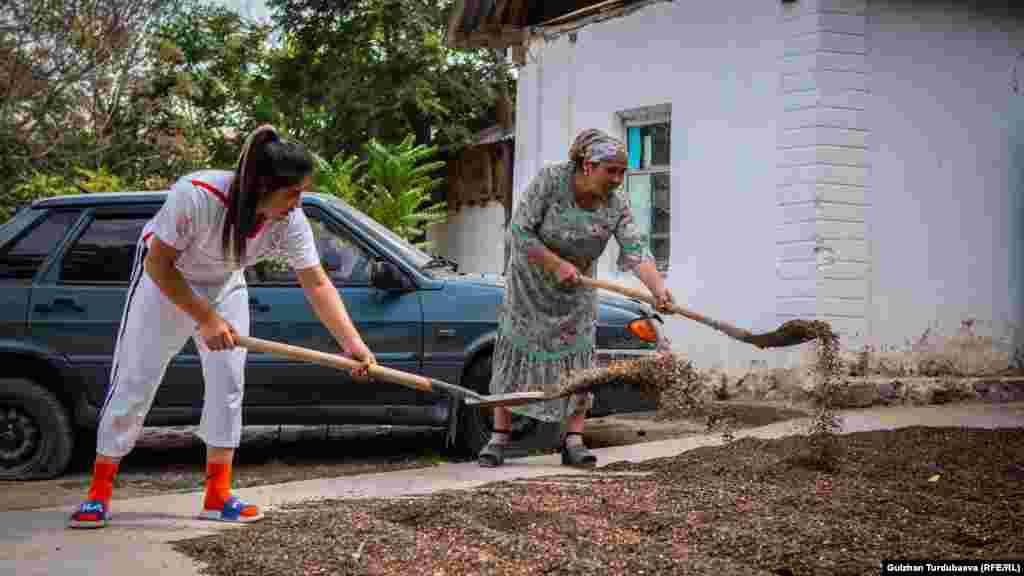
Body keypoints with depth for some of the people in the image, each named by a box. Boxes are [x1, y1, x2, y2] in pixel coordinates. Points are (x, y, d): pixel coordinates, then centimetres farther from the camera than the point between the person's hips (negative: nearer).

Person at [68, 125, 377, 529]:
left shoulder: (290, 222, -25)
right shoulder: (196, 194, -38)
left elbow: (318, 286, -20)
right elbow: (159, 264, -28)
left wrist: (354, 344, -29)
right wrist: (205, 318, -31)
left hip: (224, 285, 4)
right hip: (164, 280, -4)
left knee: (229, 382, -4)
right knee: (133, 382, -3)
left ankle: (218, 496, 5)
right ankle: (99, 492, 8)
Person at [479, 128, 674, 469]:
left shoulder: (617, 204, -18)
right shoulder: (549, 181, -26)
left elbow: (635, 250, -27)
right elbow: (519, 232, -25)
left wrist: (657, 287, -43)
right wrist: (557, 265, -29)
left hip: (576, 288, 3)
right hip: (531, 279, -2)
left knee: (578, 359, -4)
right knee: (514, 355, -2)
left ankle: (573, 442, 1)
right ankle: (499, 439, 4)